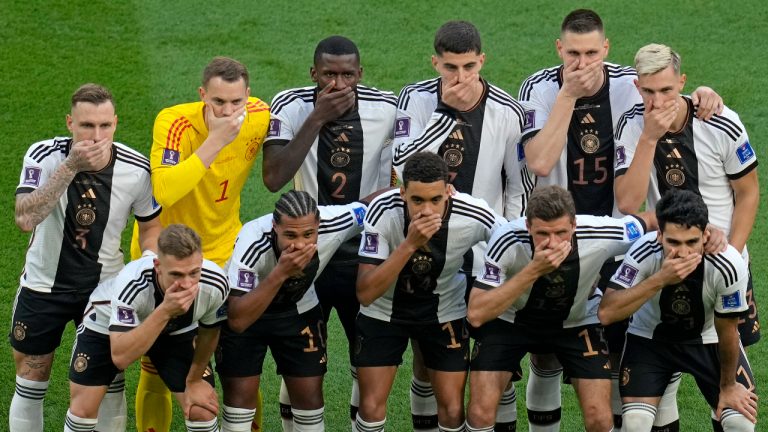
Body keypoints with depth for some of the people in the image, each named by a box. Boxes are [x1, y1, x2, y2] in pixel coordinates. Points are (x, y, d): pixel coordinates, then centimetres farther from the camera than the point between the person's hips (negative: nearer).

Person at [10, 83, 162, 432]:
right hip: (44, 285, -1)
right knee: (30, 386, 7)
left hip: (105, 286, 1)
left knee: (111, 384, 4)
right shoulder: (44, 156, -21)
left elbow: (150, 226, 3)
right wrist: (71, 167, -40)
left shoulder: (136, 170, -15)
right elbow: (25, 218, -36)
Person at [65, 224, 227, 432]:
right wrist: (164, 311, -57)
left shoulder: (215, 284, -33)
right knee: (83, 409, -8)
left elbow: (209, 331, -10)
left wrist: (195, 380, 1)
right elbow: (120, 357, -49)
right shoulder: (131, 282, -44)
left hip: (176, 331, 2)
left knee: (203, 411, -9)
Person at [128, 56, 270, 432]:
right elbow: (163, 192, -42)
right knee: (155, 372, 5)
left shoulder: (260, 118, -13)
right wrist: (215, 140, -41)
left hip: (224, 251, 3)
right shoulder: (174, 122, -26)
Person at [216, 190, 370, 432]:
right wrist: (280, 273, -52)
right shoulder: (252, 242, -40)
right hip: (243, 313, -3)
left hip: (300, 310, 3)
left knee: (310, 396, 1)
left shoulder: (336, 223, -32)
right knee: (240, 395, -7)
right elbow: (237, 320, -44)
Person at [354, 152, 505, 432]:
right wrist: (410, 244, -42)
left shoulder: (475, 217, -28)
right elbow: (365, 294, -33)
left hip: (444, 312, 1)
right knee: (371, 409, -6)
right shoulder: (383, 211, -30)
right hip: (384, 311, -1)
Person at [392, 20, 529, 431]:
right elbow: (402, 165, -22)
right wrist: (446, 111, -26)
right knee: (425, 354, 8)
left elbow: (518, 188, 0)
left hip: (485, 251, -1)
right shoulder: (415, 100, -8)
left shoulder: (507, 113, -9)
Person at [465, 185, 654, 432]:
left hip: (577, 320, 1)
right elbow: (476, 315, -37)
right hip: (510, 319, -1)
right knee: (481, 411, -15)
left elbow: (649, 221, -10)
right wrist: (533, 271, -44)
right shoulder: (508, 241, -34)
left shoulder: (600, 236, -31)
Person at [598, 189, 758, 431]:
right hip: (650, 337, 0)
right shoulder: (644, 253, -31)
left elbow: (727, 331, -15)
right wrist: (660, 279, -47)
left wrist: (728, 386, -1)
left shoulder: (728, 266, -32)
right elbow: (606, 313, -38)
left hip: (708, 339, 0)